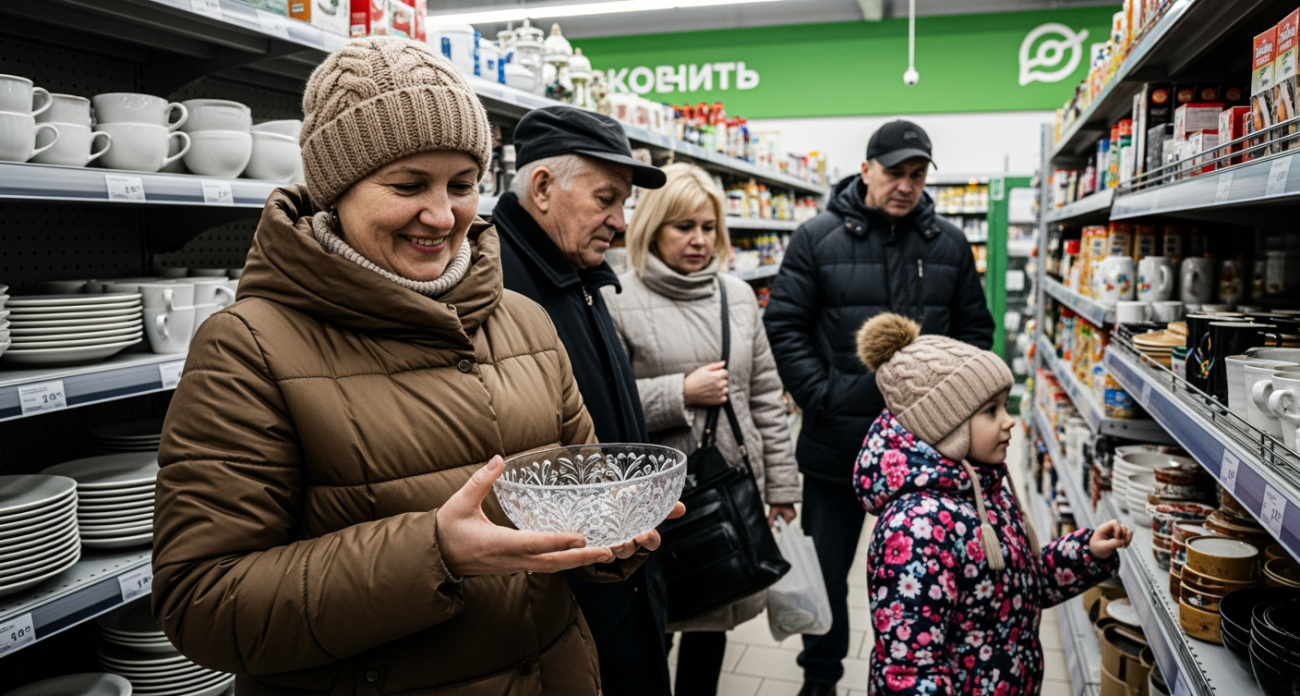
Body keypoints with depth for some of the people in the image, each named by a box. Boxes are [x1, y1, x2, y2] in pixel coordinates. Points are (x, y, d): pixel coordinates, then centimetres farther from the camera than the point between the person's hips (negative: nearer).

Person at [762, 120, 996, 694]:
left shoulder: (949, 244, 4)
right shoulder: (817, 238, -5)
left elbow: (974, 328, 10)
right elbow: (784, 325, -6)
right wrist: (821, 397, -13)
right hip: (837, 442, -2)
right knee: (827, 568, 14)